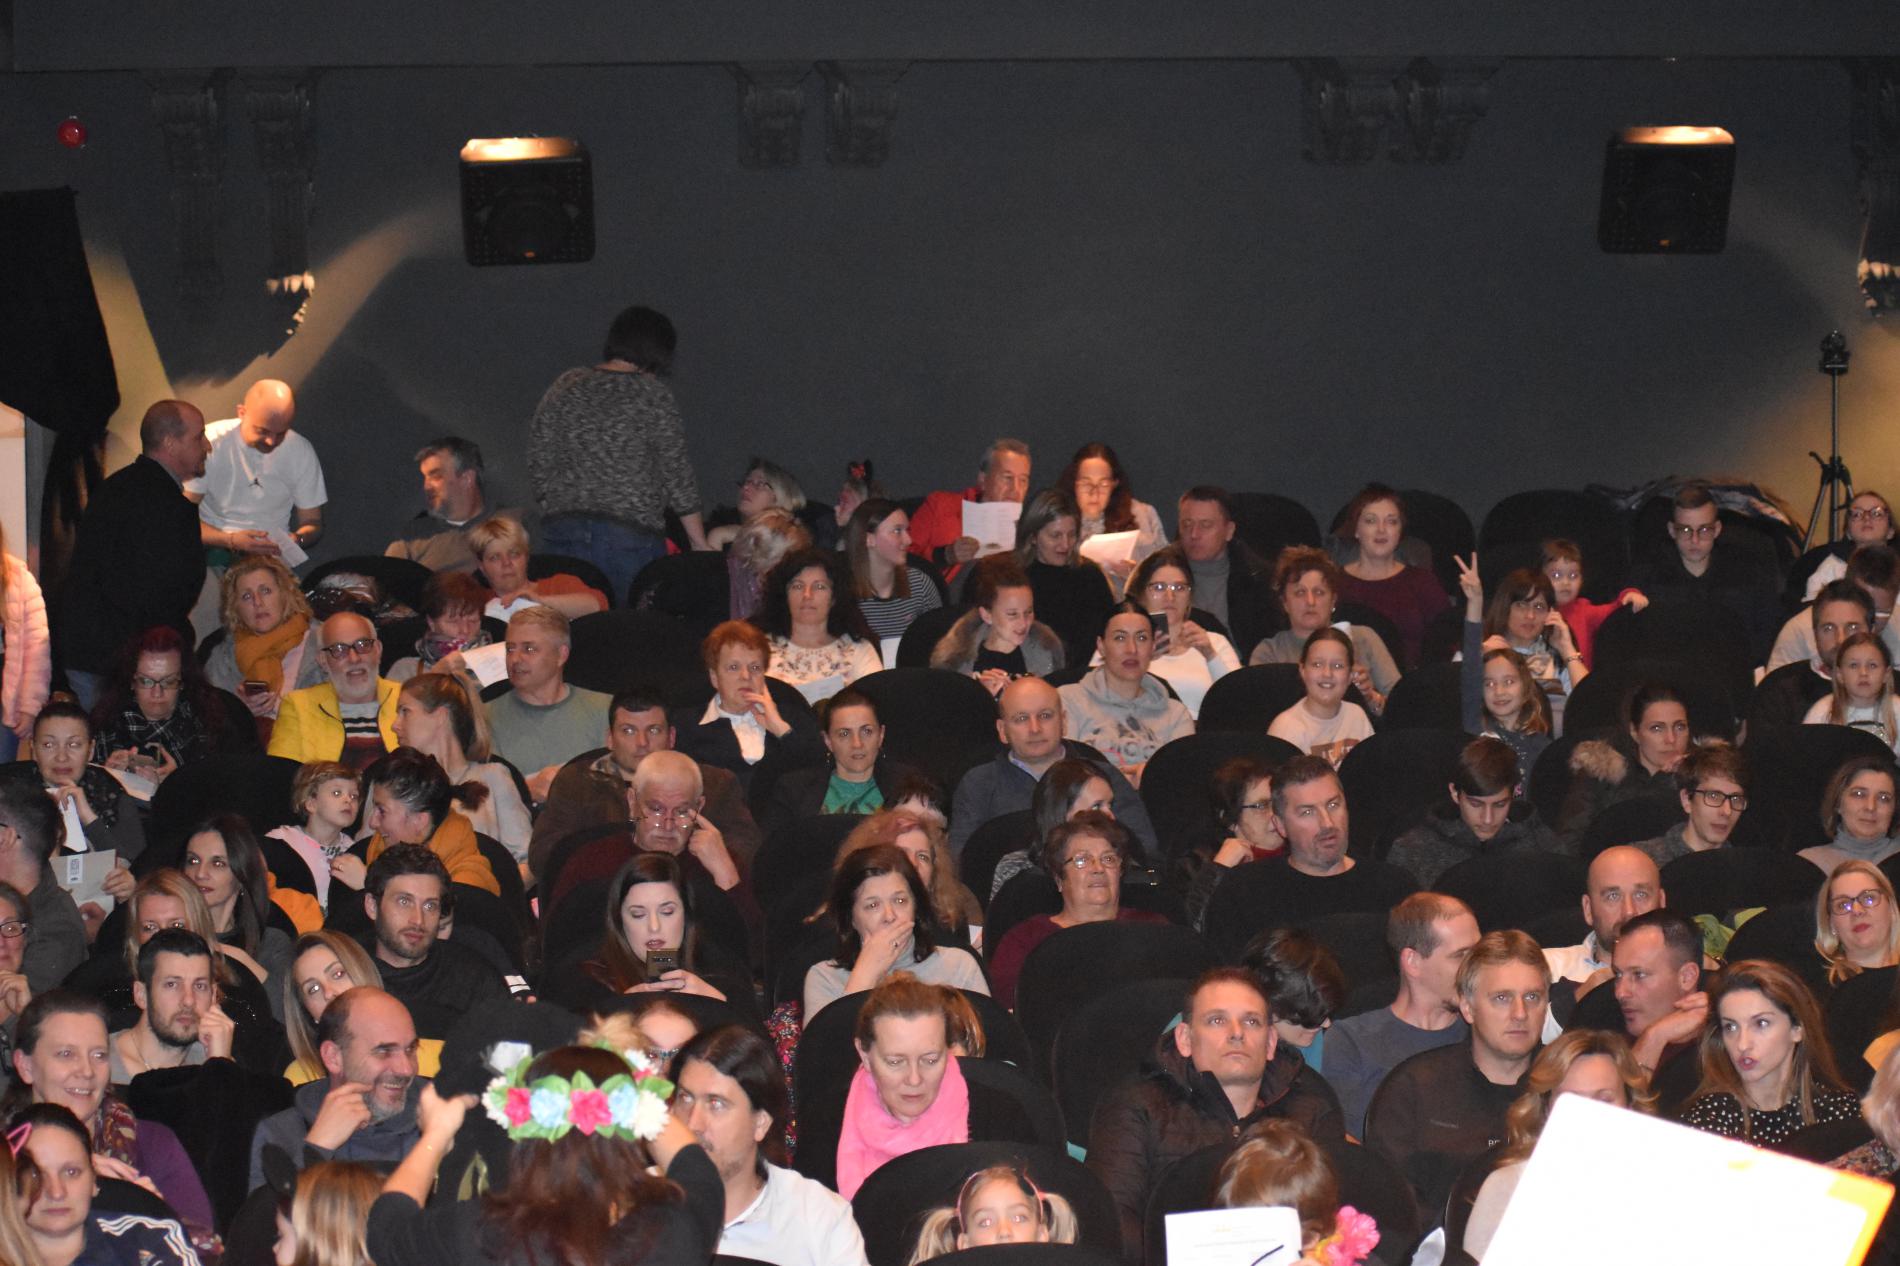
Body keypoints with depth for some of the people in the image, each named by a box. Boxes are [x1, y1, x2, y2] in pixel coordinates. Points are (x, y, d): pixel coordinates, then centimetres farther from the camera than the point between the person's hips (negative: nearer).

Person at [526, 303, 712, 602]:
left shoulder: (564, 388, 8)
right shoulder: (651, 395, -4)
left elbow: (539, 465, 10)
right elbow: (677, 475, -2)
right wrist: (701, 544, 5)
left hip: (562, 532, 4)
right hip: (632, 535, -4)